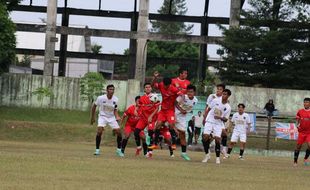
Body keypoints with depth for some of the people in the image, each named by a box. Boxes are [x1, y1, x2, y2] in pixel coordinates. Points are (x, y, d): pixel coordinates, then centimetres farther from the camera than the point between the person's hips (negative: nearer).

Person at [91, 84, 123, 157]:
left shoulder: (115, 99, -10)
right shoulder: (101, 98, -16)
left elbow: (115, 110, 3)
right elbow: (94, 106, 0)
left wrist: (117, 117, -17)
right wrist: (92, 117, 4)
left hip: (112, 118, 3)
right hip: (102, 116, -3)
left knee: (118, 132, -7)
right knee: (99, 131, -24)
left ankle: (119, 150, 12)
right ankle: (97, 150, -11)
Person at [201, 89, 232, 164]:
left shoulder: (228, 108, -4)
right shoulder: (215, 101, -2)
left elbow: (226, 119, -1)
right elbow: (208, 109, 8)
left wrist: (220, 117, -22)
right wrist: (205, 118, 2)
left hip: (218, 124, 0)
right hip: (209, 121, 0)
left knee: (217, 139, -9)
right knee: (205, 137, -13)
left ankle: (217, 157, 4)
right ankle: (207, 154, 3)